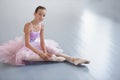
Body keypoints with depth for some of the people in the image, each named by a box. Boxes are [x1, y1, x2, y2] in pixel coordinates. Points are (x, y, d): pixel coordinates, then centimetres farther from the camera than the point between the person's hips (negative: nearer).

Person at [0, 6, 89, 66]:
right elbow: (27, 44, -29)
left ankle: (72, 59, -15)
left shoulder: (42, 25, -8)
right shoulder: (28, 25, -27)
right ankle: (52, 58, -41)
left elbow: (42, 41, -8)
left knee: (51, 49, -9)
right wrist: (40, 53, -33)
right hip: (26, 46, -6)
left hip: (36, 44, 7)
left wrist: (45, 52, -26)